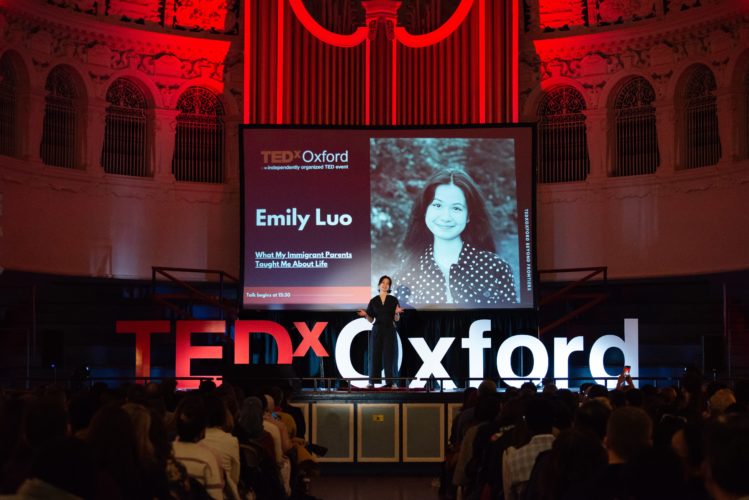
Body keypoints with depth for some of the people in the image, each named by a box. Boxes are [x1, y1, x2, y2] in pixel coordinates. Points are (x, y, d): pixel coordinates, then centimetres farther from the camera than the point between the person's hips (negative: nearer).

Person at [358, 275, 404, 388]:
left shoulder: (393, 300, 3)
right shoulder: (373, 301, 6)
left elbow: (396, 319, 1)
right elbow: (370, 320, 7)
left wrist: (397, 313, -20)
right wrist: (365, 315, -13)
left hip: (389, 331, -1)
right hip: (377, 330, 1)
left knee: (388, 355, -5)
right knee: (375, 355, -2)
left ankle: (389, 381, -3)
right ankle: (372, 381, 1)